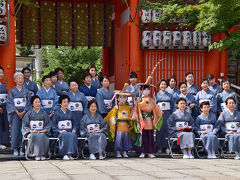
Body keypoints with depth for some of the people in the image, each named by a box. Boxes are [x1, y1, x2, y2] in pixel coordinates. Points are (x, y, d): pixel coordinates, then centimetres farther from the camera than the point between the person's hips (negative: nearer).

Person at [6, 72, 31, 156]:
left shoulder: (26, 91, 9)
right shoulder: (12, 91, 5)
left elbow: (28, 103, 5)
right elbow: (10, 103, -2)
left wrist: (23, 112, -9)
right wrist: (17, 112, -12)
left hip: (24, 113, 1)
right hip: (15, 113, -1)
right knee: (15, 131, -6)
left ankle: (21, 148, 2)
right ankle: (15, 149, -1)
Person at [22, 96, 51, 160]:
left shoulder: (43, 113, 15)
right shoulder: (29, 114, 11)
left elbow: (48, 124, 13)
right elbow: (25, 126, 7)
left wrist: (44, 130, -7)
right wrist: (31, 130, -11)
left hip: (42, 132, 1)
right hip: (31, 133, -1)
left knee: (42, 136, -35)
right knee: (34, 136, -36)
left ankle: (42, 154, -29)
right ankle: (36, 154, -32)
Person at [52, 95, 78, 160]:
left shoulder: (70, 113, 20)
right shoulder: (57, 113, 8)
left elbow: (75, 122, 22)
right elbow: (53, 125, 3)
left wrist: (74, 129, 3)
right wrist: (60, 131, -12)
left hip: (70, 132, 3)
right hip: (60, 132, -3)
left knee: (73, 135, -33)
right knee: (66, 135, -37)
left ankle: (70, 154, -33)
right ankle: (65, 154, -31)